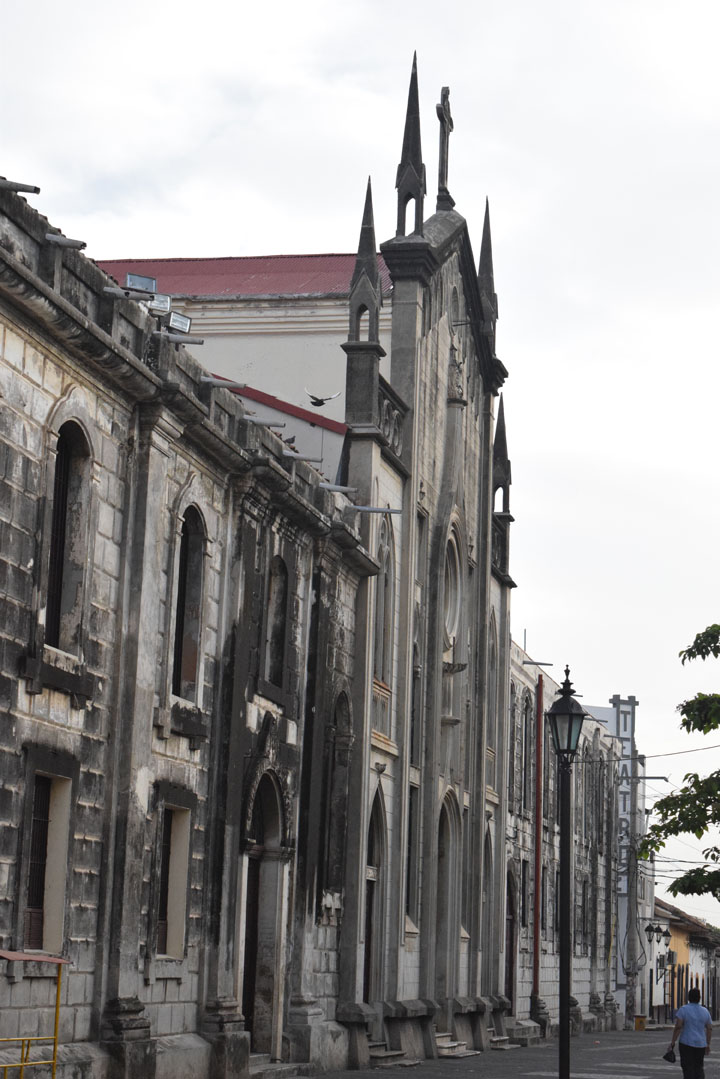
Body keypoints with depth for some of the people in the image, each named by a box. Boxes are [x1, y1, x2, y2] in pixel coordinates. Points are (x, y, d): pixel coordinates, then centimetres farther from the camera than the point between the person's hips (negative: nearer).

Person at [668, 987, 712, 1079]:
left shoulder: (683, 1009, -8)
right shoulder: (705, 1011, 4)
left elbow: (678, 1027, -14)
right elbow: (709, 1029, 6)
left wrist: (673, 1041, -8)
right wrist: (708, 1044, 14)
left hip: (687, 1044, -4)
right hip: (701, 1044, 4)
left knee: (688, 1068, -1)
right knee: (699, 1068, 12)